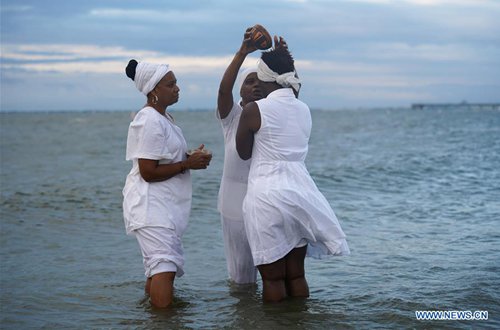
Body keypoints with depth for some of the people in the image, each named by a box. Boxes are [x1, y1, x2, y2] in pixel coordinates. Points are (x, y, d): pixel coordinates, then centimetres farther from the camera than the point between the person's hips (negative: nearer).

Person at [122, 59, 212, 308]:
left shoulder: (163, 117, 14)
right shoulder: (150, 121, -17)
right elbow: (148, 172, -20)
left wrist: (192, 158, 6)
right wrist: (188, 164, -15)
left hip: (166, 203, 10)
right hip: (151, 204, -10)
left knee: (158, 268, 17)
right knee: (166, 267, -15)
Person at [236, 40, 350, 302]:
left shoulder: (254, 110, -10)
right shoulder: (304, 110, 7)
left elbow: (244, 152, 3)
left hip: (267, 194, -5)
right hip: (299, 192, 5)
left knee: (272, 278, 3)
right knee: (296, 274, 14)